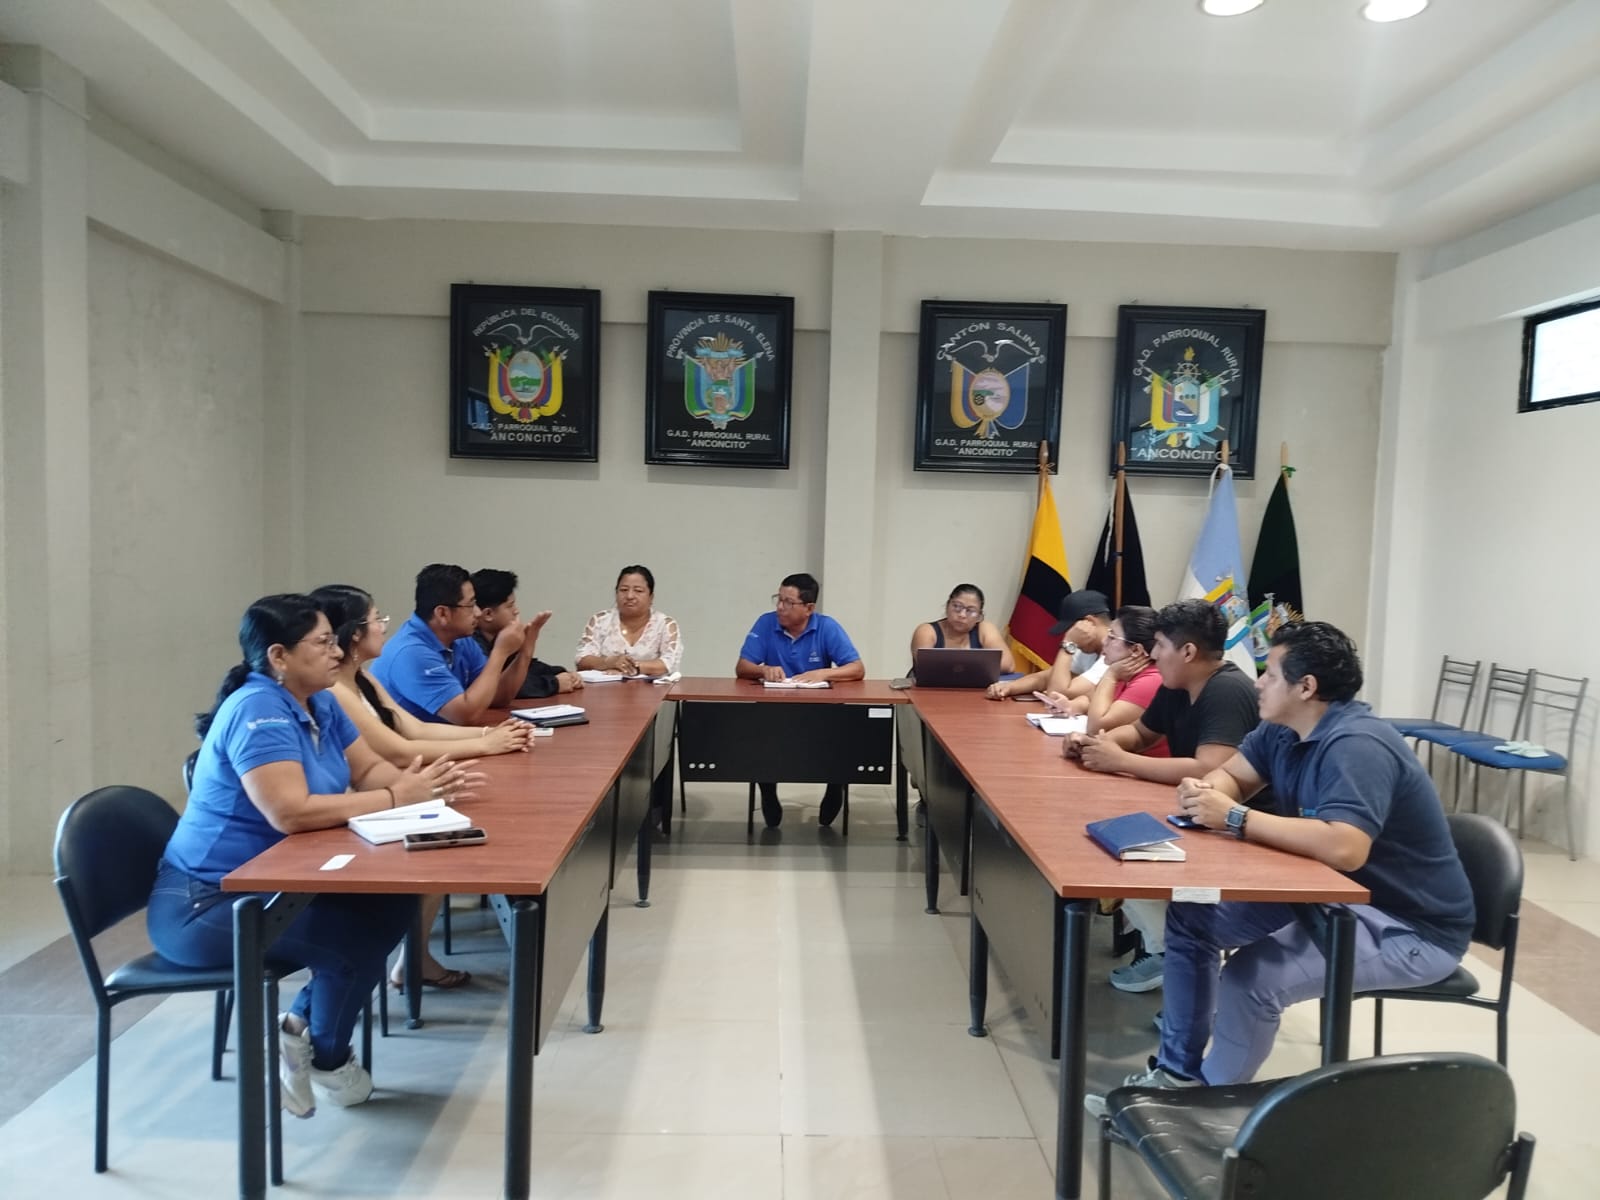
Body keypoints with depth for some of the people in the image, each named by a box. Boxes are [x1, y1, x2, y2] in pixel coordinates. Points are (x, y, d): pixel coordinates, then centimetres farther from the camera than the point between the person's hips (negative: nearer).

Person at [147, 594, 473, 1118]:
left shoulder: (319, 704, 5)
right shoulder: (258, 711, -24)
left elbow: (370, 769, 5)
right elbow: (290, 812, -34)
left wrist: (422, 782, -16)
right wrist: (395, 798, -29)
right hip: (203, 904, -9)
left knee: (392, 906, -6)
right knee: (357, 935, -20)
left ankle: (302, 1026, 9)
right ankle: (327, 1062, 7)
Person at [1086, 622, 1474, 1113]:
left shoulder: (1355, 746, -28)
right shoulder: (1283, 729, 1)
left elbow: (1345, 848, -41)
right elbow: (1232, 774, 10)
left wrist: (1236, 818, -33)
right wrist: (1205, 790, -16)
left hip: (1412, 928, -9)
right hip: (1331, 895, 10)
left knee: (1252, 977, -29)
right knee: (1190, 916, 4)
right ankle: (1178, 1072, 15)